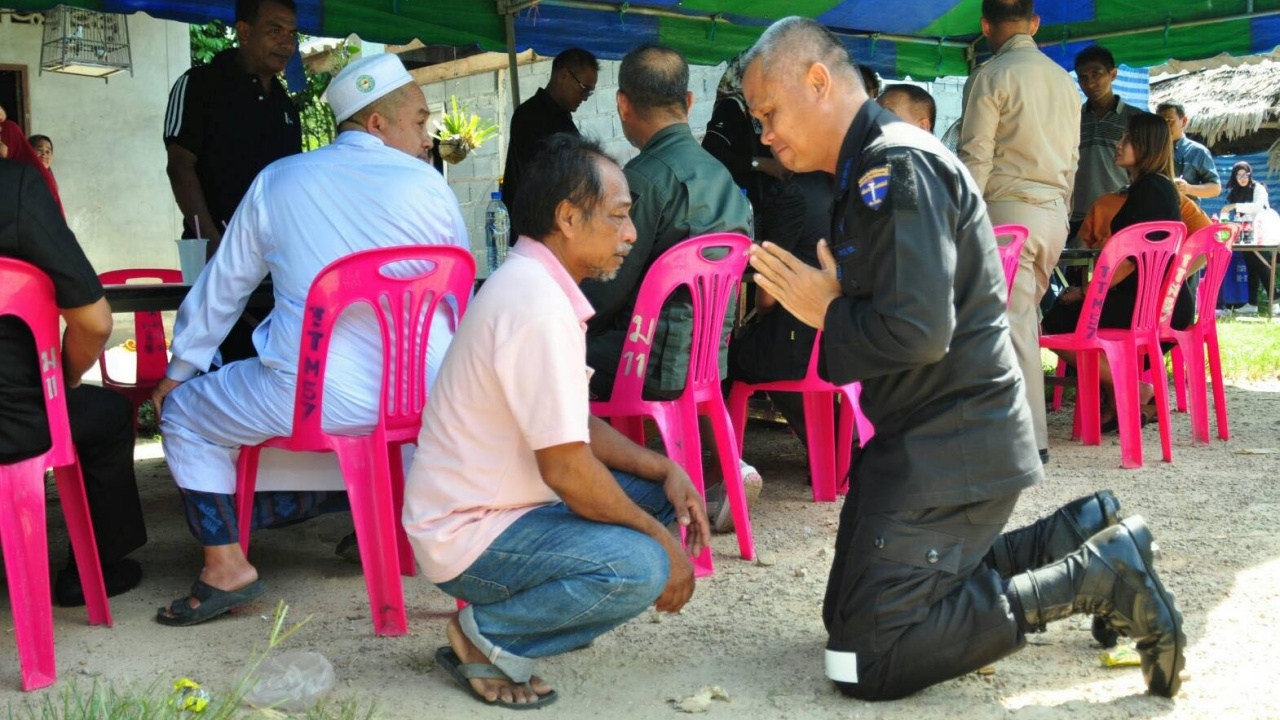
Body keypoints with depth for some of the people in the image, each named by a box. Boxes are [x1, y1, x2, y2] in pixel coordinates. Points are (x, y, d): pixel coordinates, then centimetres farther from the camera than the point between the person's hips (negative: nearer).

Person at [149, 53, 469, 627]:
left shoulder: (277, 182, 7)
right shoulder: (427, 185, 4)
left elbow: (222, 288, 14)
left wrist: (179, 371, 27)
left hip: (316, 401, -2)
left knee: (184, 412, 17)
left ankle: (226, 565, 6)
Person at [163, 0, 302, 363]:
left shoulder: (285, 105, 18)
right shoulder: (199, 85, -1)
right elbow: (180, 167, -8)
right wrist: (213, 243, -20)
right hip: (219, 253, -6)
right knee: (228, 365, -11)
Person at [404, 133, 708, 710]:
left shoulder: (532, 283, 9)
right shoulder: (539, 306, -23)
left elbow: (574, 427, 15)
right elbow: (566, 468, -24)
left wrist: (664, 470, 3)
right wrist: (660, 541, -12)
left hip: (503, 503, 10)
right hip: (468, 536, -10)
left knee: (656, 494, 10)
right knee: (639, 567, -26)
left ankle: (525, 606, 7)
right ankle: (487, 638, -7)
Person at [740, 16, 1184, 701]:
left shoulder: (897, 164, -18)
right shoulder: (871, 167, 14)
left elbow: (918, 330, -28)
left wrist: (828, 313, -12)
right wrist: (813, 296, 2)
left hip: (951, 448, -10)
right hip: (923, 434, 10)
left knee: (864, 658, -12)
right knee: (850, 612, 20)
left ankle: (1101, 575, -6)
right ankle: (1081, 533, 18)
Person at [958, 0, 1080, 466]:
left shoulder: (991, 77, -7)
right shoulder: (1063, 79, 13)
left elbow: (975, 160, -10)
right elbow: (1072, 157, 17)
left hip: (1007, 210, -7)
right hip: (1053, 213, 7)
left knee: (1014, 324, -5)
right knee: (1024, 318, 13)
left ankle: (1030, 439, -6)